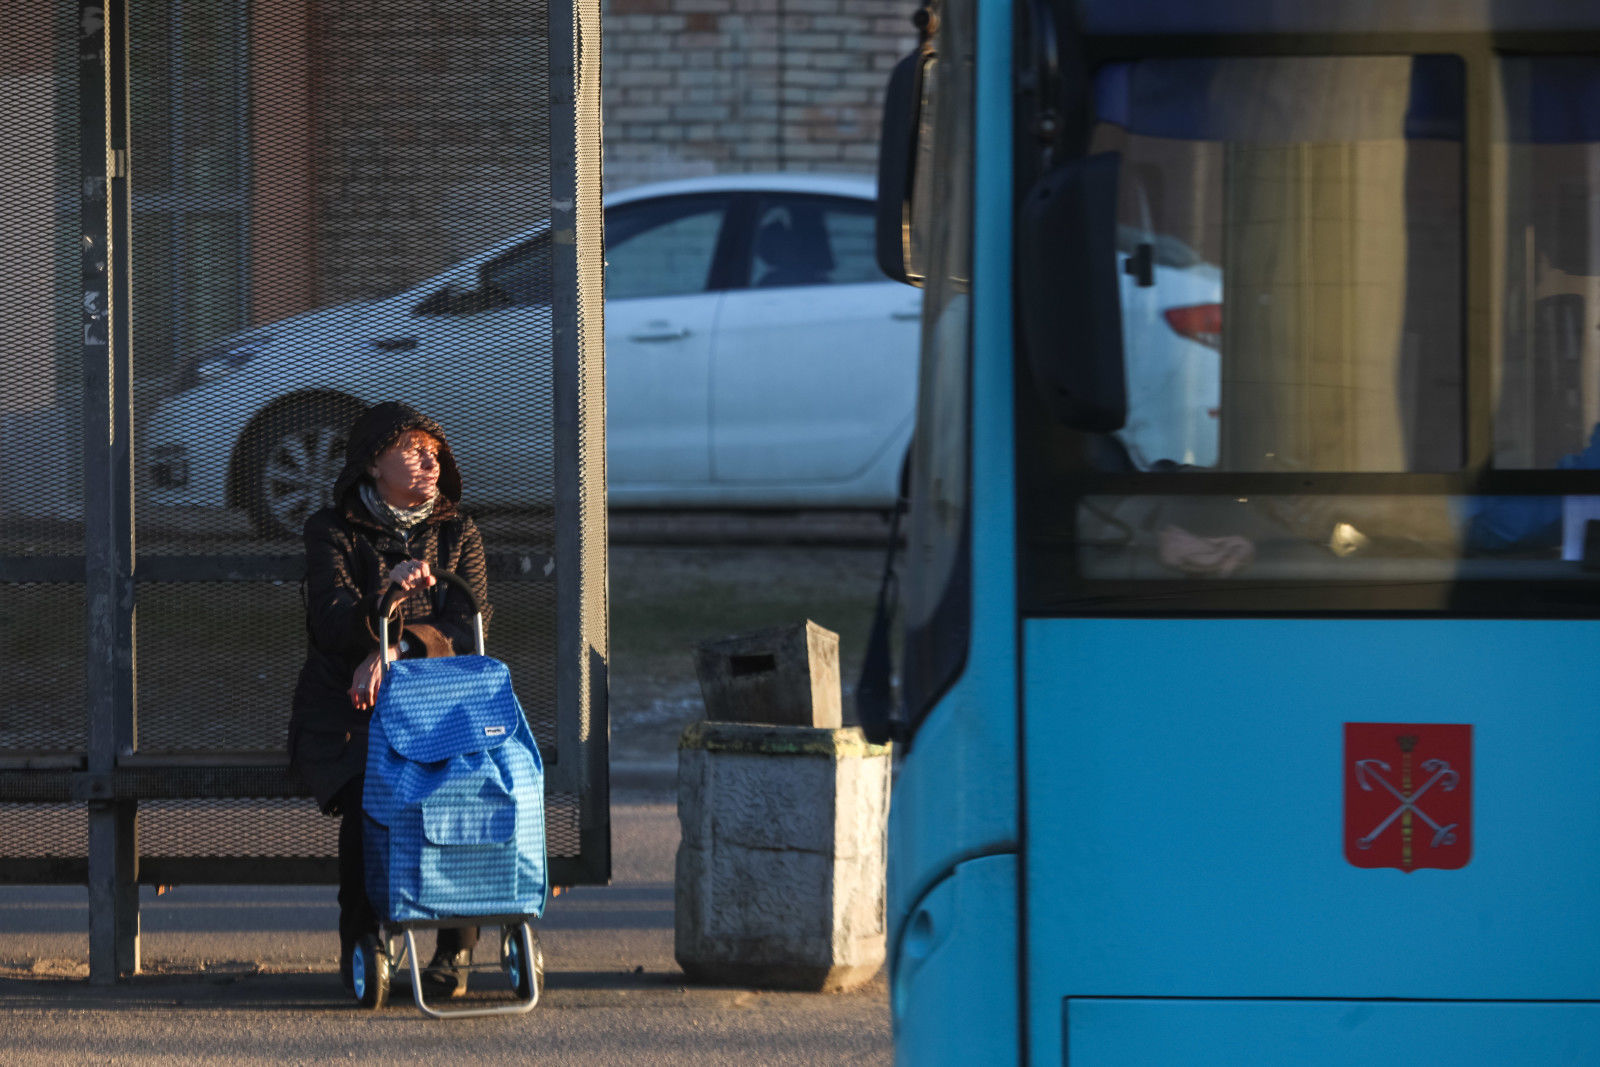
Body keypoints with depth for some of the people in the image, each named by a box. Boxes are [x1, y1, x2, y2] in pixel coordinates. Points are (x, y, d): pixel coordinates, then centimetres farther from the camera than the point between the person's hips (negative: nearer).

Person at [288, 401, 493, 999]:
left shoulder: (456, 534, 11)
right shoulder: (332, 533, 3)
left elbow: (470, 628, -5)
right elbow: (331, 625, -12)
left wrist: (397, 651, -23)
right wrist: (388, 597, -33)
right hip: (346, 717, -2)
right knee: (369, 795, -34)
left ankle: (456, 951, -15)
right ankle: (359, 949, -12)